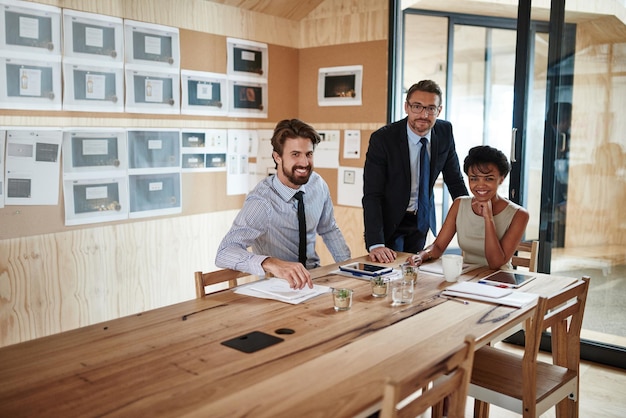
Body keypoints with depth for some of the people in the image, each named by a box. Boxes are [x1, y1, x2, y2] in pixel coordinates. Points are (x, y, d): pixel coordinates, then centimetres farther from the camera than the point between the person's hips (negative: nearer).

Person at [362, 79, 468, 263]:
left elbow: (455, 179, 2)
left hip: (423, 219, 4)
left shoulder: (445, 132, -9)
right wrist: (375, 244, -34)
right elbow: (372, 195, -25)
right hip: (389, 222, -4)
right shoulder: (382, 138, -23)